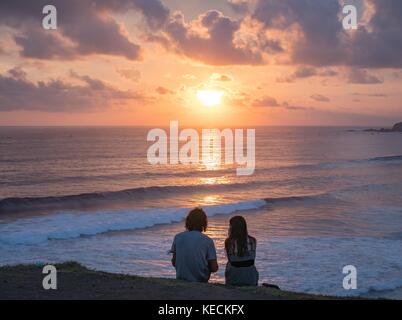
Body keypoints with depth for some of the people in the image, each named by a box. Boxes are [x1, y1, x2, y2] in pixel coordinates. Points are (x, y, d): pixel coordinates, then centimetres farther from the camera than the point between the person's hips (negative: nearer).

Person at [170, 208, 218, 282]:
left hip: (181, 279, 2)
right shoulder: (208, 241, -9)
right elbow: (214, 268, -9)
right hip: (201, 280, -2)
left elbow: (174, 262, 4)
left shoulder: (178, 237, -3)